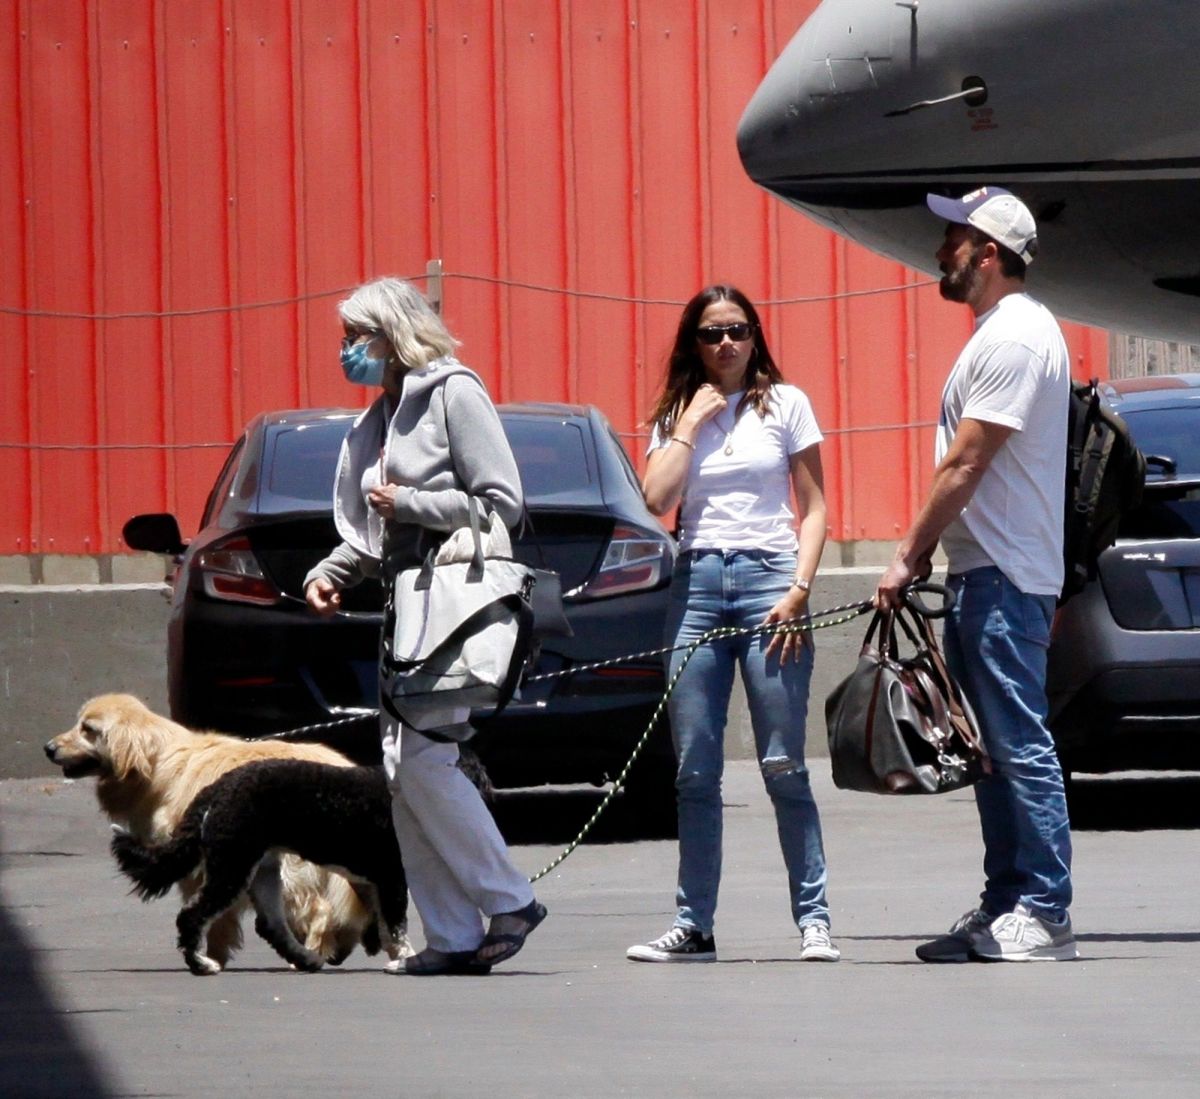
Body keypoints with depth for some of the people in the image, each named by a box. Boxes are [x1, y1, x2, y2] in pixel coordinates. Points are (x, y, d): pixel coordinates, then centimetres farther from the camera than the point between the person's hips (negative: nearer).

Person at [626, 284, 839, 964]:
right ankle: (694, 927, 3)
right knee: (695, 771, 1)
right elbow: (658, 499, -3)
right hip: (697, 583, 3)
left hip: (768, 579, -3)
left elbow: (814, 506, 4)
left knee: (785, 767, -6)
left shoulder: (784, 404, 6)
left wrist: (799, 589, -7)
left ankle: (814, 919, -3)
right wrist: (692, 422, -2)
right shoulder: (675, 416, 13)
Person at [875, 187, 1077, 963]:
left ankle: (1045, 913, -10)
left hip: (1004, 578, -11)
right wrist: (927, 550, 16)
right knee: (999, 748, 12)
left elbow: (964, 465, -18)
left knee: (1020, 745, -10)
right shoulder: (1004, 332, 18)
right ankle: (1007, 905, 16)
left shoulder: (1015, 338, -15)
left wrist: (909, 557, -13)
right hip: (982, 573, 11)